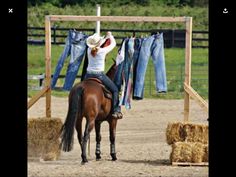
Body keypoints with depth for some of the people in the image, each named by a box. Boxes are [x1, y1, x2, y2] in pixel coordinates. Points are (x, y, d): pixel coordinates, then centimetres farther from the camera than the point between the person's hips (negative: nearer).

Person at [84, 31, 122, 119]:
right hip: (99, 75, -5)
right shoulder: (102, 51, -12)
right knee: (115, 90, 7)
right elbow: (113, 44, 5)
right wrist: (110, 36, 24)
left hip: (88, 75, 5)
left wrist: (106, 37, 32)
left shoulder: (89, 50, 1)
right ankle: (116, 111, 0)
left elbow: (96, 46, 25)